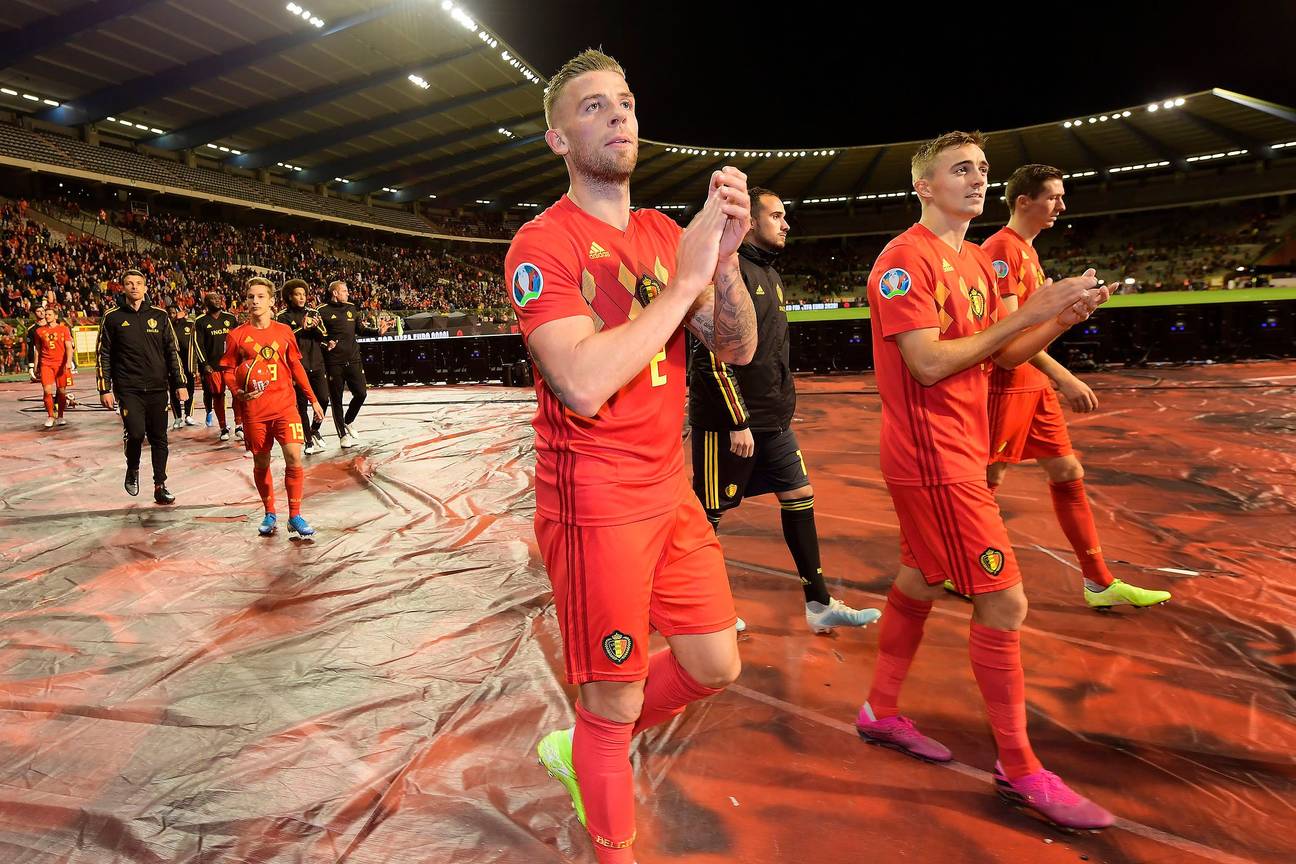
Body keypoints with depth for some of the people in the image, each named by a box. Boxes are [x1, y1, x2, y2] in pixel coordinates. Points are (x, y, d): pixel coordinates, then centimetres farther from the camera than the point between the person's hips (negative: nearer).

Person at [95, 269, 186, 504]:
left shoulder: (159, 315, 7)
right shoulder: (112, 318, 3)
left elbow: (172, 351, 10)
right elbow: (103, 355, 5)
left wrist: (179, 384, 5)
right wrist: (105, 390, 0)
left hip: (158, 388, 2)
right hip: (128, 389, -2)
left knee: (159, 438, 5)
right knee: (136, 433, -15)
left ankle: (160, 486, 14)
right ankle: (132, 469, 15)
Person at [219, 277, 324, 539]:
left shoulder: (284, 331, 6)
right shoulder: (237, 335, 1)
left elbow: (296, 367, 14)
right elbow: (228, 370, 5)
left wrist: (312, 399, 14)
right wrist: (239, 392, -15)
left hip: (285, 406, 0)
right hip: (254, 411, 0)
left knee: (294, 458, -11)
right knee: (261, 463, 8)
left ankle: (295, 517, 0)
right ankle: (269, 514, 26)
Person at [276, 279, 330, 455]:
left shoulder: (313, 313, 10)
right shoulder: (283, 316, 0)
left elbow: (324, 337, 5)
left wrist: (316, 327, -14)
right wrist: (301, 328, -21)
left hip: (317, 364, 3)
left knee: (323, 399, -1)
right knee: (302, 404, 1)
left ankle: (314, 430, 25)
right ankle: (309, 441, 11)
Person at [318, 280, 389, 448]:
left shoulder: (351, 309, 13)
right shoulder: (323, 311, -4)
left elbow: (361, 330, 16)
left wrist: (378, 331, 2)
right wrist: (325, 344, -21)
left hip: (353, 359, 5)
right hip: (334, 362, -5)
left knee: (361, 393, 2)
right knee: (336, 399, 4)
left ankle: (348, 421, 28)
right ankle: (343, 434, 16)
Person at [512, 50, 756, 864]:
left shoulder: (667, 234, 10)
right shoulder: (543, 244, -12)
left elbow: (738, 348, 4)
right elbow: (583, 386, -26)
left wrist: (725, 258, -14)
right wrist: (684, 280, -20)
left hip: (670, 487, 7)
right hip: (595, 502, -7)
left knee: (715, 664, 16)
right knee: (616, 702, 7)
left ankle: (580, 750, 39)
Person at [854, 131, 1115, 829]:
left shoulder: (974, 261, 16)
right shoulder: (907, 259, -13)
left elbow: (1003, 356, 15)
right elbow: (928, 364, -22)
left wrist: (1066, 316, -1)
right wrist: (1027, 312, -20)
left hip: (954, 451, 10)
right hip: (933, 456, -10)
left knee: (920, 582, 17)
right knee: (1003, 601, -5)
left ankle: (881, 713, 33)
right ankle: (1019, 769, 10)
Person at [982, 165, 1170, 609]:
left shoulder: (1027, 250, 17)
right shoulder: (1001, 247, -14)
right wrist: (1062, 377, -26)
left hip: (1033, 383, 10)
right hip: (1007, 384, -10)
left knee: (1068, 474, 11)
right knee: (988, 481, 0)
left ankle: (1100, 583, 19)